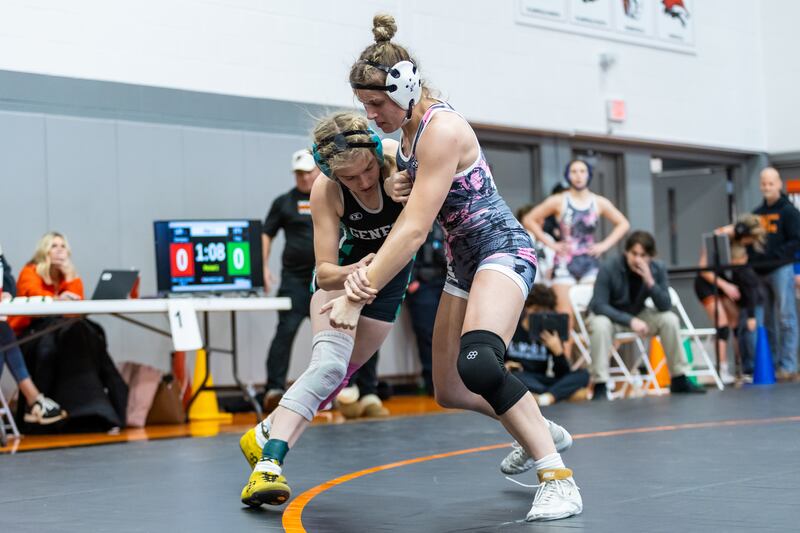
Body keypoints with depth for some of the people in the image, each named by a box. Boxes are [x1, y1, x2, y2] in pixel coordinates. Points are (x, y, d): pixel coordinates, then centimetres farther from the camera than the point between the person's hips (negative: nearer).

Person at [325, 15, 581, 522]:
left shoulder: (441, 129, -22)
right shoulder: (408, 129, 6)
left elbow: (414, 232, -26)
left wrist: (357, 297, -24)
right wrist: (398, 185, -3)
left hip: (503, 248, -10)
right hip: (464, 260, 10)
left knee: (477, 363, -34)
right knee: (449, 389, 10)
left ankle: (558, 478, -26)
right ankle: (537, 430, 33)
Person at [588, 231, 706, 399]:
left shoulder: (657, 269, -13)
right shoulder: (609, 268, -25)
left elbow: (665, 307, -17)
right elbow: (598, 305, -27)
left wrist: (650, 281, -33)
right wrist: (630, 321, -37)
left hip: (637, 314, 4)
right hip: (610, 315, -4)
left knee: (670, 319, -19)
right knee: (600, 324, -37)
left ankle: (679, 380, -6)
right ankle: (600, 385, -30)